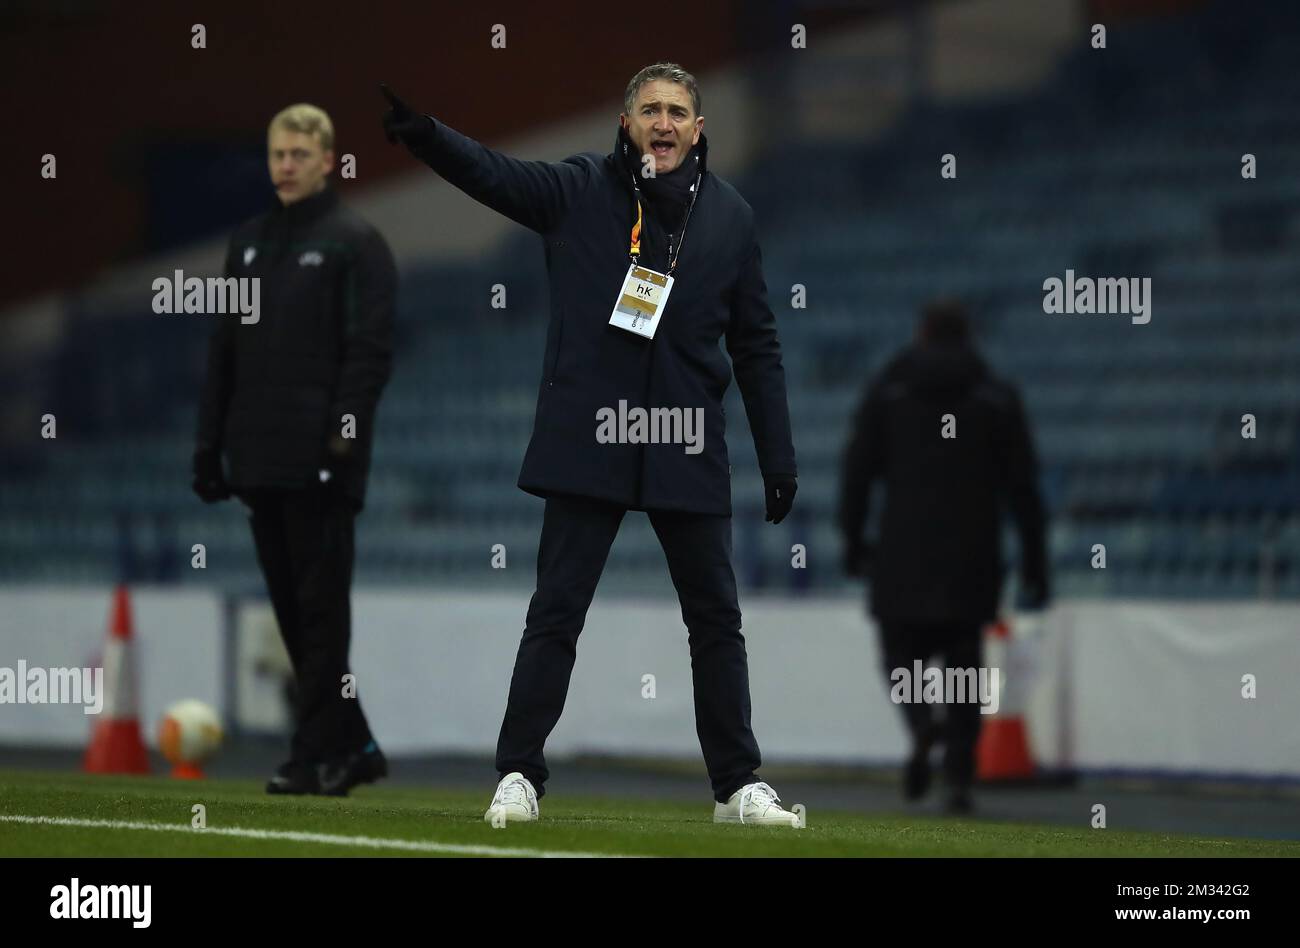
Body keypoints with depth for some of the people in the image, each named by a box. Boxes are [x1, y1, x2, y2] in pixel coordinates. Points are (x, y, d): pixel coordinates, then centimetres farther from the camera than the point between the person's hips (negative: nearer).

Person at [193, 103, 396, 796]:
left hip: (320, 461, -7)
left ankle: (318, 756, -3)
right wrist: (210, 443, 13)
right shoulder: (247, 242, 17)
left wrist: (346, 435, -18)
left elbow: (370, 349, -9)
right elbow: (223, 349, 18)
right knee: (293, 609, 9)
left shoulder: (355, 244, -3)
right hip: (261, 463, 7)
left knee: (321, 608, -5)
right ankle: (351, 747, 17)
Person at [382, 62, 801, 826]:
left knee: (716, 619, 7)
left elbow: (756, 346, 10)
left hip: (689, 453, 2)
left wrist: (779, 457, 8)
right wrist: (419, 129, -35)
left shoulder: (730, 216, 6)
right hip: (589, 443, -2)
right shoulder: (579, 191, 1)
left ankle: (739, 785, 15)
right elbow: (490, 173, -15)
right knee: (555, 614, 0)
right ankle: (519, 776, 6)